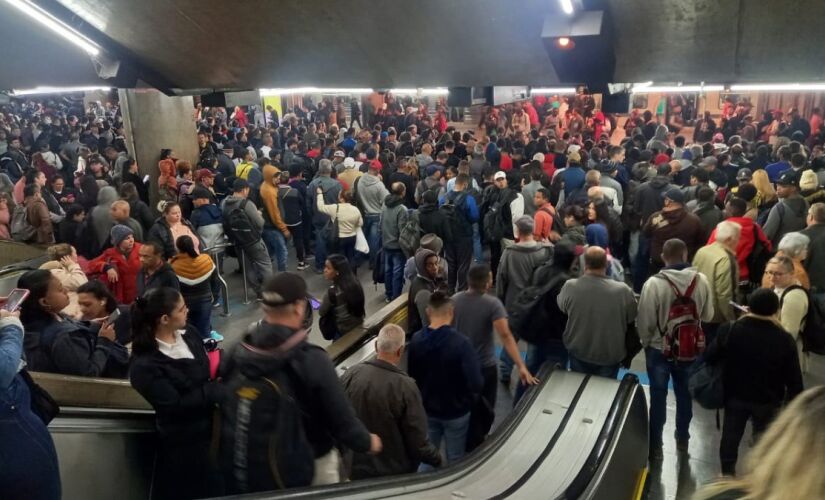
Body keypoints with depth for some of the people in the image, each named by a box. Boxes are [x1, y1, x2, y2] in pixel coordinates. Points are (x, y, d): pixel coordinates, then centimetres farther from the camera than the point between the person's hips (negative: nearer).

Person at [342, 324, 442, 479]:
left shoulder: (351, 374, -16)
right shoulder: (405, 387, -26)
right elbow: (418, 442, -19)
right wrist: (437, 458, 1)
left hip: (356, 468, 3)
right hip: (395, 474, -3)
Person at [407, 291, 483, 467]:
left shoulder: (416, 340, -11)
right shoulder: (461, 342, -26)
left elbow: (412, 376, 0)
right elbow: (476, 384, -26)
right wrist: (467, 401, -5)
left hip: (426, 409, 4)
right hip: (456, 411, -3)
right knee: (455, 460, 17)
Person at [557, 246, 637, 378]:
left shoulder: (570, 287, -20)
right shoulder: (623, 291, -23)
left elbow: (561, 309, 1)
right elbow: (631, 321, -7)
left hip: (578, 352, 1)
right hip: (610, 355, -1)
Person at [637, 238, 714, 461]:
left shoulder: (653, 283, -23)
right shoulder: (701, 280, -13)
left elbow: (644, 321, -16)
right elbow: (708, 315, -2)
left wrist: (646, 342, 2)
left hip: (659, 348, -3)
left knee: (658, 396, 11)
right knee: (684, 394, 21)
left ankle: (655, 445, 19)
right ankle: (682, 439, 37)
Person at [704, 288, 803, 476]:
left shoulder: (729, 330, -16)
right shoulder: (785, 340, -17)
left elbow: (710, 358, -7)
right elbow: (794, 379, -11)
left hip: (734, 395, 1)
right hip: (768, 401, -1)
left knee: (730, 435, 17)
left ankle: (727, 473, 29)